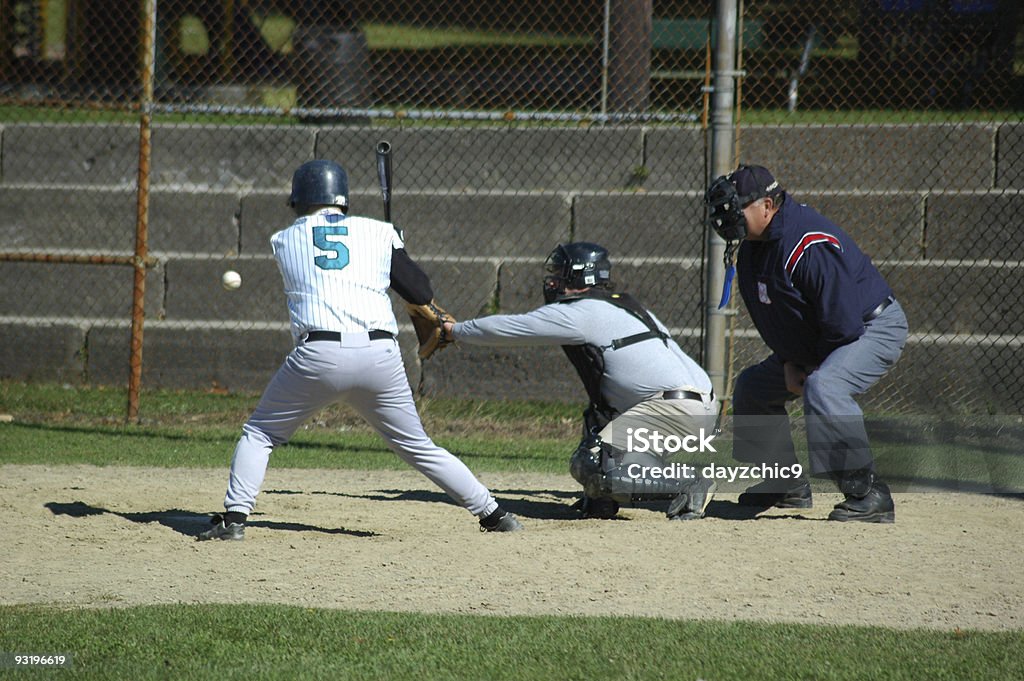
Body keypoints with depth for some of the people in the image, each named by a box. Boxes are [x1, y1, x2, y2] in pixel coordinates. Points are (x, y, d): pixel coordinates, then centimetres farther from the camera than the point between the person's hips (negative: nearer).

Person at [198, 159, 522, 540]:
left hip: (318, 355, -2)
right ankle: (494, 515, 15)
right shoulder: (379, 233, 12)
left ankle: (234, 519, 2)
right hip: (381, 357, 2)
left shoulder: (283, 241, 14)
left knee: (259, 434, 15)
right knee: (418, 447, 15)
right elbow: (422, 293, 12)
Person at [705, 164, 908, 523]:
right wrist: (789, 363, 0)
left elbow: (844, 320, -30)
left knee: (823, 387, -37)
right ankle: (788, 487, 27)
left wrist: (815, 366, -18)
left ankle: (869, 494, -32)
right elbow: (772, 317, 12)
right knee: (752, 386, 17)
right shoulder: (752, 247, 0)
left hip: (874, 328, -11)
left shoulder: (808, 246, -31)